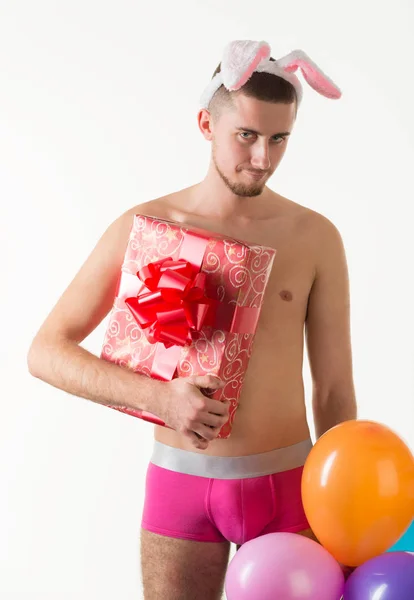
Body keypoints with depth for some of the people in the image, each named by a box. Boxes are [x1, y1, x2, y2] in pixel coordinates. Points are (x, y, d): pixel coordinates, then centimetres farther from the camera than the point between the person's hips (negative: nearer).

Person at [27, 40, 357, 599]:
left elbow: (334, 390, 2)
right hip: (180, 485, 0)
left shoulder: (315, 237, -3)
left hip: (287, 486, 1)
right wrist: (158, 397, -20)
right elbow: (46, 352, -6)